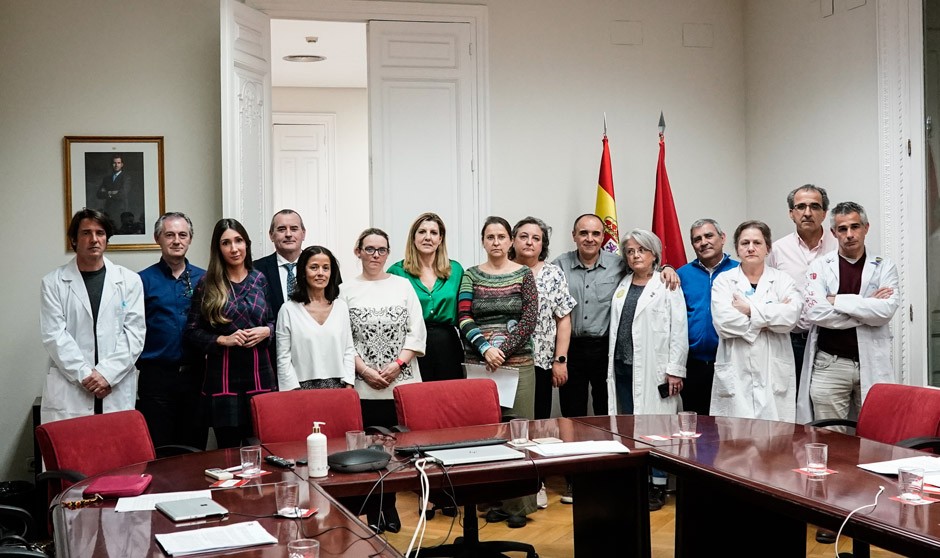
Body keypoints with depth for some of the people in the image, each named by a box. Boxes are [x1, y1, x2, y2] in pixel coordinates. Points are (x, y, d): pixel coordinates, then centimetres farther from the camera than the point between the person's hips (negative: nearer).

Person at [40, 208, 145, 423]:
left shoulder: (129, 280, 8)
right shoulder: (53, 283, 6)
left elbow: (135, 333, 2)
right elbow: (54, 335, -1)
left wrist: (107, 373, -8)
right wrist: (84, 374, -9)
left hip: (117, 392, 1)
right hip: (69, 393, 0)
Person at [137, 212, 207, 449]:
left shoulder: (204, 279, 9)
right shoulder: (144, 280, 2)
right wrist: (140, 361, -8)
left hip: (195, 375, 2)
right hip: (157, 376, -2)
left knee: (195, 450, 9)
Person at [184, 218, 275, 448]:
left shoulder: (259, 280, 8)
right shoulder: (207, 284, -1)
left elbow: (272, 321, 16)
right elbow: (192, 332, 1)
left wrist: (266, 331, -5)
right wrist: (223, 340, -13)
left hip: (259, 372, 2)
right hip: (222, 376, -2)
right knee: (228, 449, 2)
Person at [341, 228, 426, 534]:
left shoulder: (403, 285, 9)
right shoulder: (347, 290, 6)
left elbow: (417, 332, 4)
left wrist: (398, 364, -8)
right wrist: (365, 370, -9)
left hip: (402, 382, 1)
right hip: (364, 385, -1)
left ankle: (389, 506, 15)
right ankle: (373, 512, 9)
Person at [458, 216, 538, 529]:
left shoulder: (524, 274, 5)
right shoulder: (471, 275, 8)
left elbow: (529, 319, -3)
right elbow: (463, 317, -1)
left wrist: (503, 349, -12)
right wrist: (485, 347, -15)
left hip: (518, 362, -1)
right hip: (478, 362, 1)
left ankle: (518, 504, 8)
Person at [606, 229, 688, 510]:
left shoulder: (667, 285, -1)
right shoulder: (622, 286, 15)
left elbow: (679, 330, -6)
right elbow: (616, 327, 14)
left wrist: (675, 369, -11)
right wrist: (612, 365, 9)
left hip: (653, 368, -5)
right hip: (622, 367, 5)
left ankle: (657, 485, 6)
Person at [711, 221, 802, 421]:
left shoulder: (782, 280, 11)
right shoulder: (723, 281, 8)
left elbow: (791, 316, -8)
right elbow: (723, 322, -9)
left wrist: (750, 310, -7)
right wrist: (770, 315, -4)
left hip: (774, 375, 1)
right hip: (735, 375, 0)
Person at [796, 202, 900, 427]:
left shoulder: (884, 267, 6)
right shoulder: (820, 266, 4)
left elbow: (887, 310, -10)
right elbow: (813, 312, -11)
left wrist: (836, 300, -10)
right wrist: (868, 308, -7)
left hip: (872, 364, 1)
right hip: (829, 365, 0)